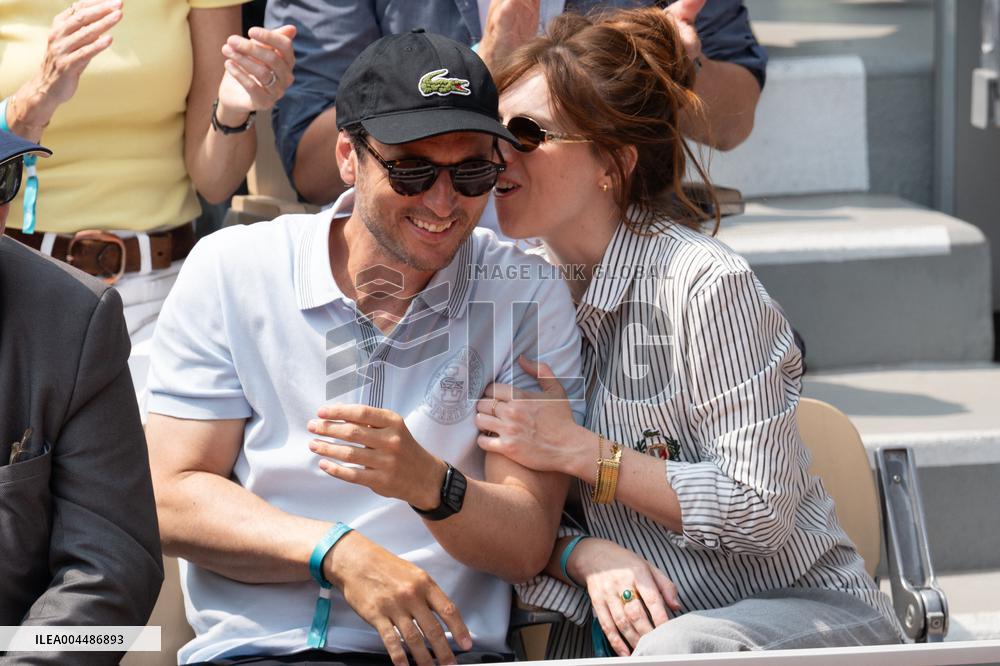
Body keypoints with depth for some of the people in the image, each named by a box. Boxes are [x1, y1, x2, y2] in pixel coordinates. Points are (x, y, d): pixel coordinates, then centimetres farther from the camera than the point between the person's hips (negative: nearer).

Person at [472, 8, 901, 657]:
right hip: (632, 615, 5)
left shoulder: (706, 285, -16)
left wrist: (577, 450, -17)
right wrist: (585, 554, -16)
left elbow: (760, 511, -17)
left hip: (798, 604, -5)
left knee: (670, 650, -36)